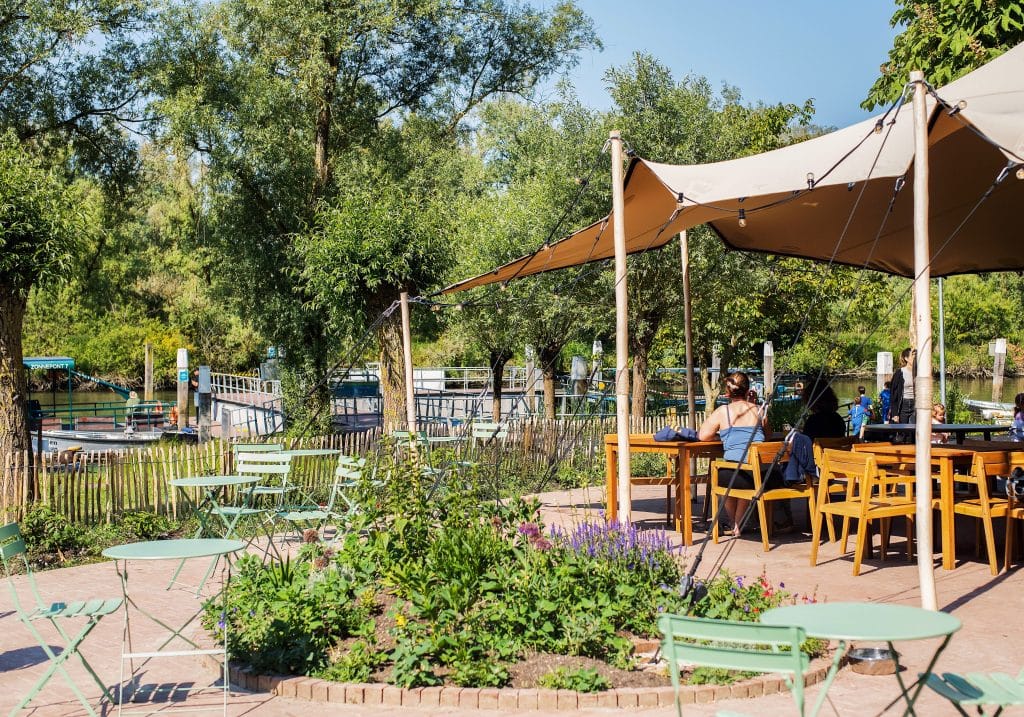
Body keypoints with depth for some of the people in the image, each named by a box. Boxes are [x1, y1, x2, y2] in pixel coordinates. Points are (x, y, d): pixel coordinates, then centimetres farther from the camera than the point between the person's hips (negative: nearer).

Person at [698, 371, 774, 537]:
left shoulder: (723, 411, 2)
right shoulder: (758, 410, 11)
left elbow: (703, 436, 0)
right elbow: (767, 434, 27)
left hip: (735, 472, -3)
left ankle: (733, 524, 46)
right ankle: (739, 524, 49)